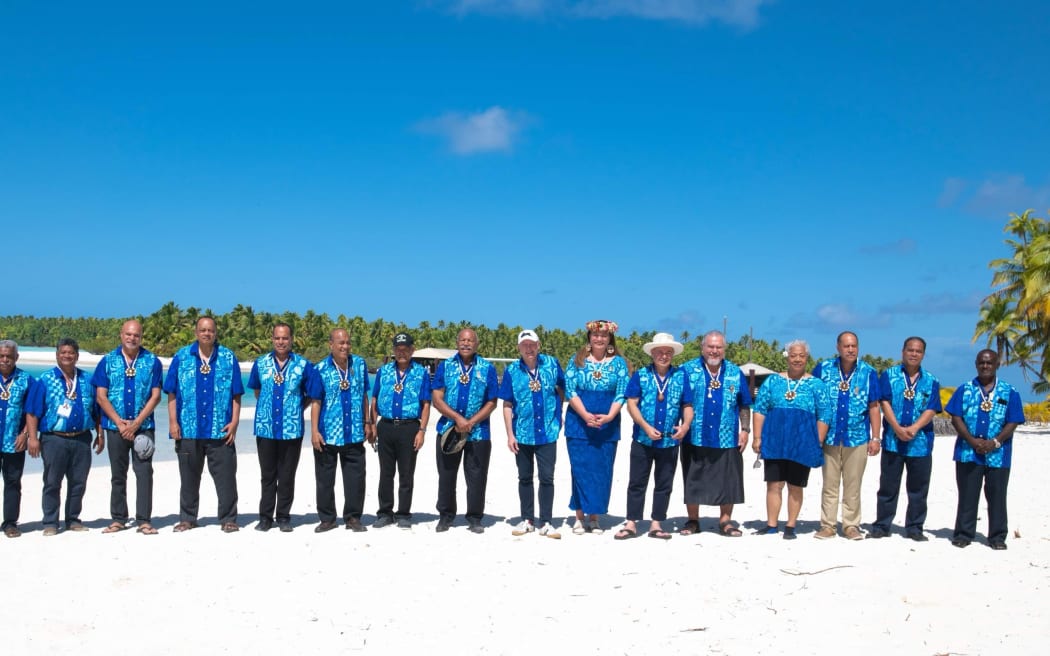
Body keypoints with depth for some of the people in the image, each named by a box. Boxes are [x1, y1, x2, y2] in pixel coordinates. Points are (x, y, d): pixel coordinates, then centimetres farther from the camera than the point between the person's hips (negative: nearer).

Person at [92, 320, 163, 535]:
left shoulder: (152, 362, 1)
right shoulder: (108, 361, 3)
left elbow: (155, 396, -2)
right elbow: (101, 396, 1)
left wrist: (136, 423, -11)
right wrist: (120, 422, -9)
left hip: (143, 426, -1)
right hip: (115, 426, 1)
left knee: (144, 472, -4)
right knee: (118, 474, 9)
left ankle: (144, 520, 1)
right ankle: (118, 519, 18)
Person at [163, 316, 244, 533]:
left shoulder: (228, 358, 4)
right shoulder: (182, 357, 6)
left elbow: (236, 394, 5)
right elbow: (172, 393, 6)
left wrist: (234, 421, -3)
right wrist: (173, 422, -1)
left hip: (220, 431, -1)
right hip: (188, 429, 1)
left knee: (225, 476, 0)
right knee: (189, 477, 10)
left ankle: (228, 519, 8)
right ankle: (187, 518, 21)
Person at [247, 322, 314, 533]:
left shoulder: (303, 365, -1)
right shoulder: (260, 364, 6)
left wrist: (296, 409, 4)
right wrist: (267, 407, 12)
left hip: (292, 429, -2)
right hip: (265, 427, 2)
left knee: (287, 476, 5)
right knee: (267, 476, 8)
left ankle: (283, 517, 15)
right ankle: (265, 517, 15)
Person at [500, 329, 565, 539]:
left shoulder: (551, 364, -1)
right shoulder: (512, 371, -1)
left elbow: (562, 388, 13)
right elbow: (507, 405, 0)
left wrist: (558, 413, 8)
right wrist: (510, 434, -5)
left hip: (547, 432, -1)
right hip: (522, 433, 1)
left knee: (547, 478, 0)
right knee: (525, 478, 11)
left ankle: (546, 523, 7)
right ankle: (527, 520, 22)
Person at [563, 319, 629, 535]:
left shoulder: (619, 362, 6)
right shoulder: (577, 360, 4)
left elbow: (621, 393, 0)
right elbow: (570, 390, -3)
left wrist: (609, 416, -16)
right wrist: (585, 415, -15)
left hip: (607, 425, 1)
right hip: (579, 423, -1)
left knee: (602, 471, 2)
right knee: (580, 469, -1)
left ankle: (594, 517, 12)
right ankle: (580, 517, 7)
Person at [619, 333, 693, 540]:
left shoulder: (681, 376, 5)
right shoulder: (640, 375, 1)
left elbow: (687, 406, 6)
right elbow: (631, 404, -4)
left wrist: (686, 425, -13)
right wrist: (646, 427, -15)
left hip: (670, 441, 2)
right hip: (643, 439, -2)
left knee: (664, 484, 8)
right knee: (637, 482, 3)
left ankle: (656, 524, 16)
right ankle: (631, 523, 8)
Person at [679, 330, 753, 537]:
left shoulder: (735, 373, 8)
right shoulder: (687, 370, 1)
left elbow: (744, 405, 13)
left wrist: (745, 430, 6)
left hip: (727, 440, 1)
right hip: (695, 438, -1)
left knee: (728, 481, 5)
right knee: (693, 480, 6)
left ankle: (725, 520, 18)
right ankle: (692, 520, 19)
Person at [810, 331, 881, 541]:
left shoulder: (868, 372, 1)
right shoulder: (823, 369, 1)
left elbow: (873, 407, 4)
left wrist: (875, 438, 1)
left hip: (857, 438, 0)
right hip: (829, 436, 0)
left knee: (853, 486, 6)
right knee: (829, 485, 6)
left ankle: (851, 526, 15)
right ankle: (828, 525, 13)